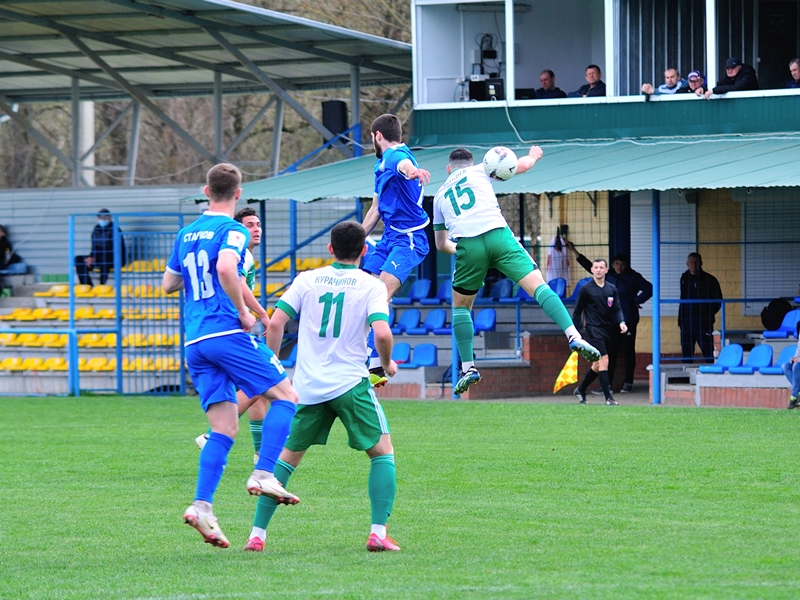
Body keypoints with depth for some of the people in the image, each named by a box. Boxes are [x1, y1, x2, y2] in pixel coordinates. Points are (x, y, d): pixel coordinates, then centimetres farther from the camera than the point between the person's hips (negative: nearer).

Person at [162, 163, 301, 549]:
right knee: (286, 396, 3)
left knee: (224, 428, 4)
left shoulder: (186, 235, 18)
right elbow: (226, 268, -24)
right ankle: (263, 475, -12)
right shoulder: (232, 231, -5)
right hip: (226, 332, -7)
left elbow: (168, 283, 27)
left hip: (194, 342, 7)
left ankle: (202, 505, -10)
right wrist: (243, 312, -14)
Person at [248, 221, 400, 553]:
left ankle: (257, 534, 7)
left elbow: (275, 324, -1)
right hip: (350, 383, -3)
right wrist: (387, 364, 4)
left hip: (307, 385, 3)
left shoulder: (307, 280, 7)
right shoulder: (371, 286, -1)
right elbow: (382, 333, -15)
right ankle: (378, 533, -3)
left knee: (287, 457, 14)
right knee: (382, 451, 11)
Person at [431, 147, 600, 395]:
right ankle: (573, 336, -25)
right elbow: (523, 165, 21)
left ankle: (468, 367, 13)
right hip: (498, 235, -1)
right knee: (538, 285, -6)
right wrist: (533, 156, 44)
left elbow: (441, 243, 35)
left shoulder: (440, 194, 29)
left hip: (468, 246, 2)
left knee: (460, 305, 21)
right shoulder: (478, 171, 23)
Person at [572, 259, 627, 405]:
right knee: (603, 360, -15)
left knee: (598, 364, 12)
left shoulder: (612, 289, 10)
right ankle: (608, 397, -16)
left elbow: (617, 309, 10)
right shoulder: (586, 289, -3)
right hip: (593, 329, -5)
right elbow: (577, 311, 1)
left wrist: (621, 322, -9)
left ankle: (581, 390, 31)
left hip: (608, 329, 5)